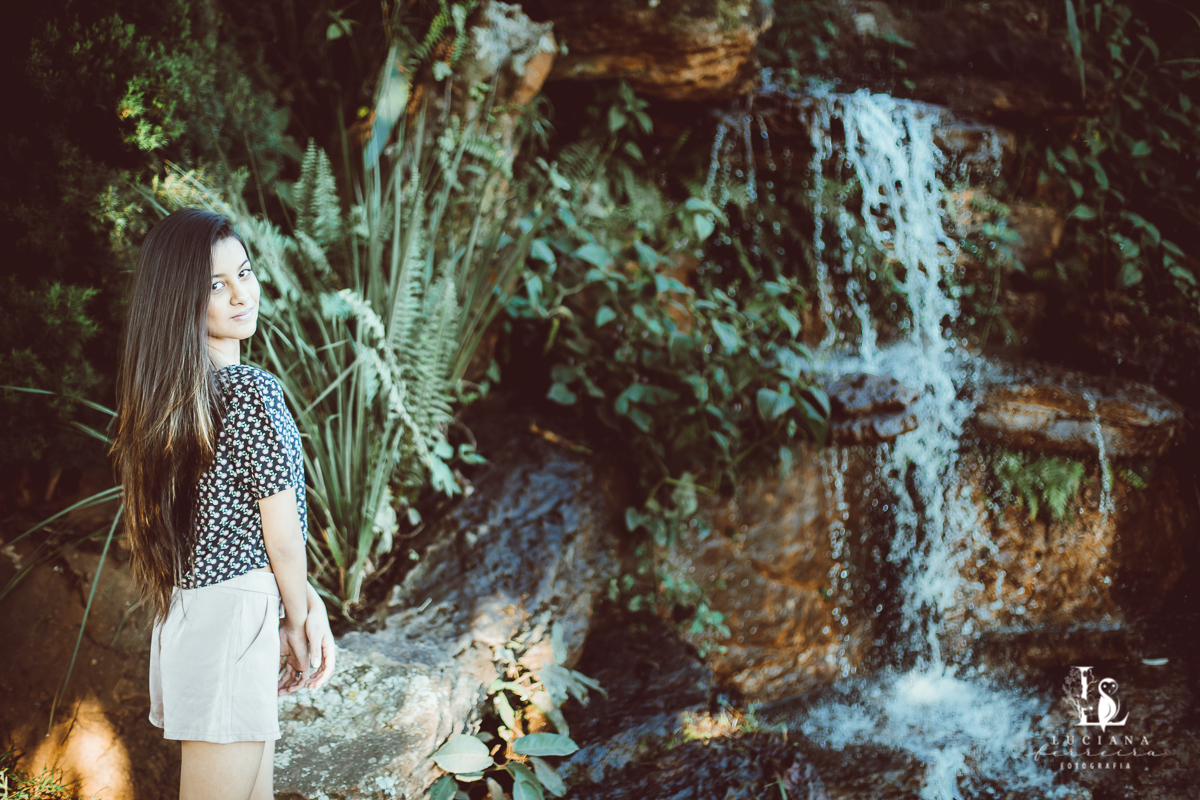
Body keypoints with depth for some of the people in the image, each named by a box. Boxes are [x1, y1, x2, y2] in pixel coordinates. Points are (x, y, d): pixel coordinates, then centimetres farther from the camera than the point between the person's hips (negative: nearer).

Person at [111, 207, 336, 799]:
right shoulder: (253, 390, -17)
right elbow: (281, 534, -11)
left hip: (182, 612, 9)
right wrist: (296, 624, 4)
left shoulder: (163, 394, 9)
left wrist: (305, 601, 7)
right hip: (235, 614, -9)